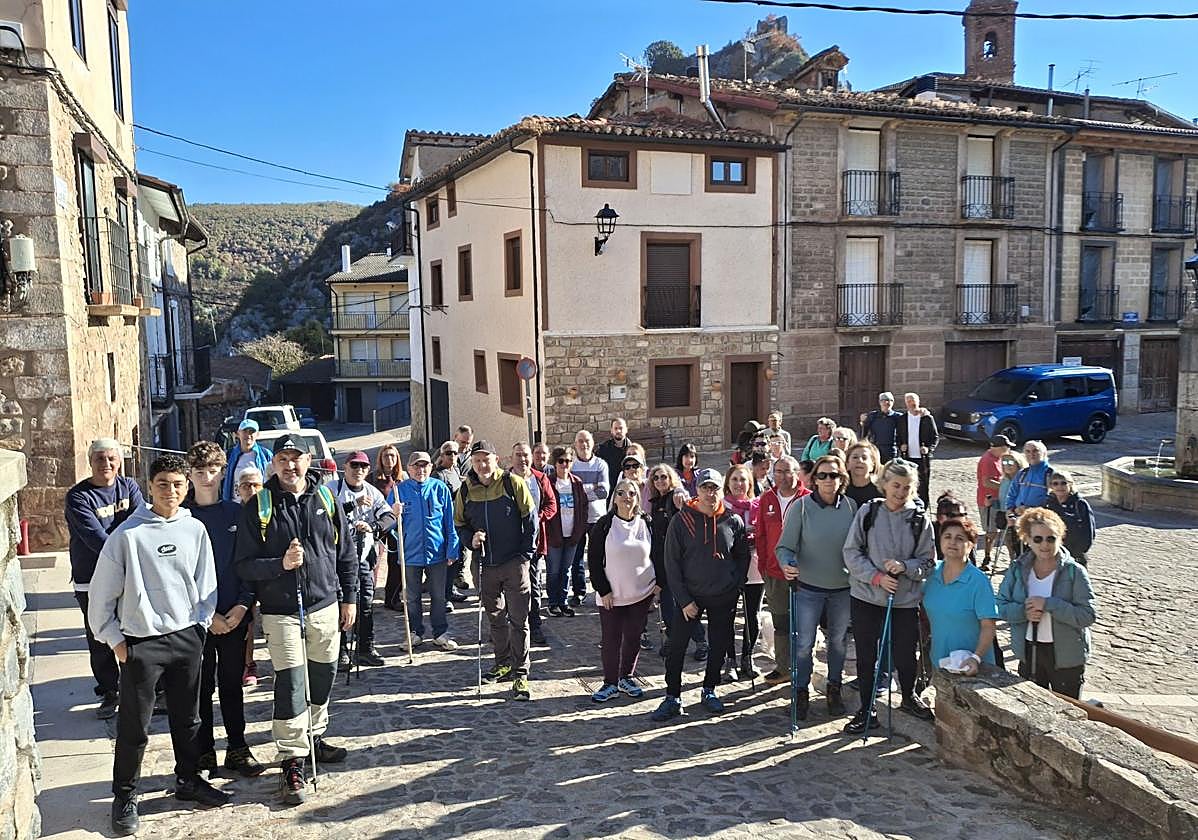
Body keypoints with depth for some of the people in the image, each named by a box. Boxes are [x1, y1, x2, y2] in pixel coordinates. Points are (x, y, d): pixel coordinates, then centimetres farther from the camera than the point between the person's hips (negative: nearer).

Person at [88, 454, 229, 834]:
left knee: (188, 718, 15)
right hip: (141, 643, -3)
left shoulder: (195, 529, 1)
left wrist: (200, 625, 3)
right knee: (134, 725, 4)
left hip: (188, 639, 4)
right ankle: (125, 796, 22)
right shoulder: (127, 534, -10)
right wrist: (115, 639, -4)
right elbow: (101, 593, -4)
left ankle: (188, 780, 32)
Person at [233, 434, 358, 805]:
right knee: (291, 684, -6)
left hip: (325, 607, 4)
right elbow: (244, 565, -5)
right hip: (280, 612, -3)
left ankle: (315, 737, 35)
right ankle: (293, 763, 4)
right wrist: (280, 564, -22)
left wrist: (349, 598, 9)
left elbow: (347, 554, 10)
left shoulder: (326, 499, 5)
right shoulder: (258, 507, -4)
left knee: (323, 677, 14)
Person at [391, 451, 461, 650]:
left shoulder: (440, 488, -1)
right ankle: (414, 633, 27)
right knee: (412, 597, 12)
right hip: (410, 553, 0)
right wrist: (394, 514, -18)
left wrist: (452, 551, 1)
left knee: (439, 597, 9)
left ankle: (441, 634, 22)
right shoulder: (399, 490, -1)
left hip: (437, 552, 0)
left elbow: (449, 523, 3)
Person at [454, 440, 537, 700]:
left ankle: (520, 674, 4)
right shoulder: (466, 490, 3)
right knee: (495, 617, 17)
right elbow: (460, 524, 14)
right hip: (485, 564, 4)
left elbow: (530, 520, -3)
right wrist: (471, 538, -8)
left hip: (514, 562, -4)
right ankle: (503, 664, 33)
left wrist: (526, 554, -6)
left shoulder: (513, 484, -7)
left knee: (518, 619, -3)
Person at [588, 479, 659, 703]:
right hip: (611, 595, -2)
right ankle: (610, 683, 16)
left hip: (642, 593, 2)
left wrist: (659, 582, 3)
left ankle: (626, 678, 27)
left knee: (633, 637, 10)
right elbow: (593, 560, -5)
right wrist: (603, 590, -9)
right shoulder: (604, 525, -6)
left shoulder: (646, 523, 1)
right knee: (611, 639, 2)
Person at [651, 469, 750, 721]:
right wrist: (684, 600, -11)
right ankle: (673, 698, 10)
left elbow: (743, 558, 9)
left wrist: (735, 587, 0)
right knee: (676, 646, -2)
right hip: (690, 595, -2)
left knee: (720, 645, 12)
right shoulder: (681, 520, -9)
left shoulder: (734, 521, -3)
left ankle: (709, 691, 31)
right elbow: (672, 563, -7)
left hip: (724, 597, 2)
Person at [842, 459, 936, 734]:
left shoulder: (920, 520, -2)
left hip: (905, 600, 0)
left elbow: (928, 562, 2)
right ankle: (867, 711, 25)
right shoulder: (868, 512, -4)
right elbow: (852, 552, -4)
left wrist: (904, 566, -17)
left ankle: (909, 698, 41)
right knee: (866, 656, 9)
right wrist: (876, 576, -15)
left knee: (904, 656, 10)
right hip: (866, 597, 0)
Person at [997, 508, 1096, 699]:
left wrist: (1048, 604, -26)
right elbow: (1001, 606, -1)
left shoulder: (1074, 572, -12)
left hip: (1066, 656, -3)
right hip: (1028, 654, 3)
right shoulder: (1017, 569, -2)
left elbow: (1089, 615, -19)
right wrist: (1024, 612, -20)